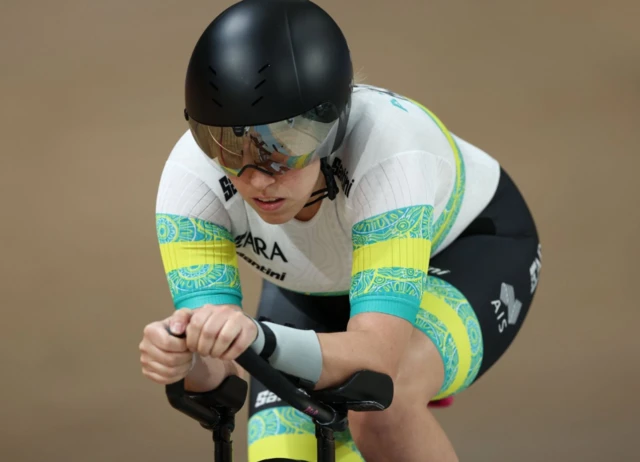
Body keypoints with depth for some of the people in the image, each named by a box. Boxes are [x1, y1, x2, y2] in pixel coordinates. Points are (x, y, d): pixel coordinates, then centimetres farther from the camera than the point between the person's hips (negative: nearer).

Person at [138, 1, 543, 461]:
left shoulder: (389, 156, -41)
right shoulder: (191, 178, -31)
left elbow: (375, 354, -48)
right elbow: (217, 367, -33)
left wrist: (262, 339, -67)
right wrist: (187, 356, -57)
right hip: (313, 291, 4)